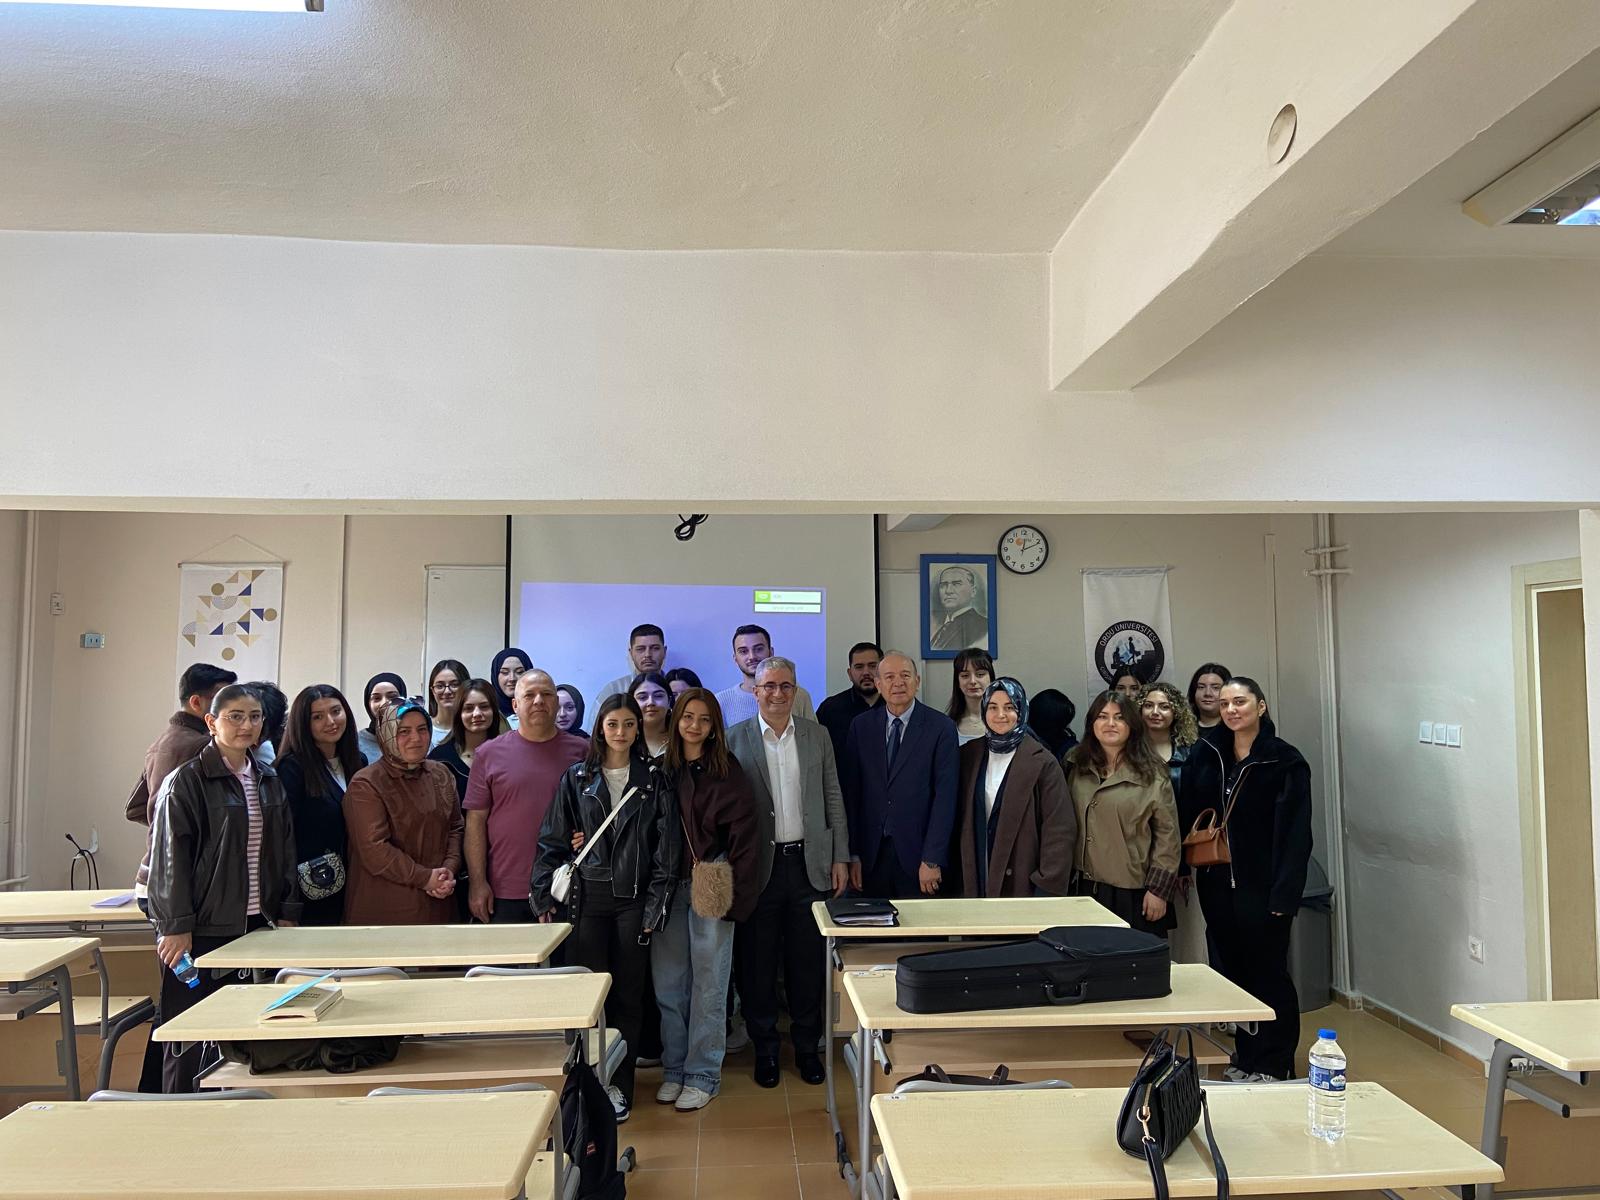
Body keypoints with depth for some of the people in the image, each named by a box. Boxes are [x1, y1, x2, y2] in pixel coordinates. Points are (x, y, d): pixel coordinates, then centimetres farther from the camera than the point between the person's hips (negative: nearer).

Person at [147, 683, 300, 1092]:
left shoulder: (268, 781, 11)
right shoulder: (187, 781, -7)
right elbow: (171, 856, -10)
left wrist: (287, 913, 9)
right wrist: (176, 926, -13)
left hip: (256, 924, 5)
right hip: (203, 928, -5)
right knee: (190, 1037, 2)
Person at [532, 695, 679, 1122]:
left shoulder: (654, 779, 3)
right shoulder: (576, 778, 5)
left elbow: (667, 845, 0)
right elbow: (552, 840, 7)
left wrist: (656, 905, -5)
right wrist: (544, 897, 1)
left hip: (634, 899, 0)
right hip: (587, 896, 1)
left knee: (628, 995, 5)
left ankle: (620, 1087, 17)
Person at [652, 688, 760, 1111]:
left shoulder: (726, 772, -3)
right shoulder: (660, 770, 4)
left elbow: (745, 834, -5)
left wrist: (729, 887, -11)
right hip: (668, 887, 3)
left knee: (708, 983, 4)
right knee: (668, 982, 9)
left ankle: (703, 1075, 16)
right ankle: (673, 1068, 24)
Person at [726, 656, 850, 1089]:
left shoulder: (818, 736, 6)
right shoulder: (734, 739, -1)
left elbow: (833, 799, 8)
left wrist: (840, 858, 4)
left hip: (810, 864, 2)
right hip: (758, 868, -2)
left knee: (808, 963, 9)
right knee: (758, 964, 8)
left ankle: (807, 1046, 26)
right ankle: (765, 1049, 25)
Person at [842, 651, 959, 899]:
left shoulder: (941, 727, -4)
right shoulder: (861, 726, 5)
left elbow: (945, 796, -7)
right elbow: (852, 792, 5)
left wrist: (932, 860, -11)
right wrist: (852, 854, 1)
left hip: (917, 852, -2)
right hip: (871, 855, 2)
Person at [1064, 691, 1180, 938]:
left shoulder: (1152, 775, -2)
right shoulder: (1076, 767, 8)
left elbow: (1167, 835, -3)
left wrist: (1158, 889, -6)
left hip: (1133, 895, -3)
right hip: (1084, 890, 3)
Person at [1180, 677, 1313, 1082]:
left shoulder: (1285, 761, -10)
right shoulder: (1206, 753, 5)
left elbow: (1295, 834, -13)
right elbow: (1190, 816, 6)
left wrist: (1284, 894, -17)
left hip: (1261, 888, -5)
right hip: (1217, 884, 5)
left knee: (1267, 973, 5)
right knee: (1231, 969, 13)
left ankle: (1273, 1064, 20)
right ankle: (1245, 1056, 28)